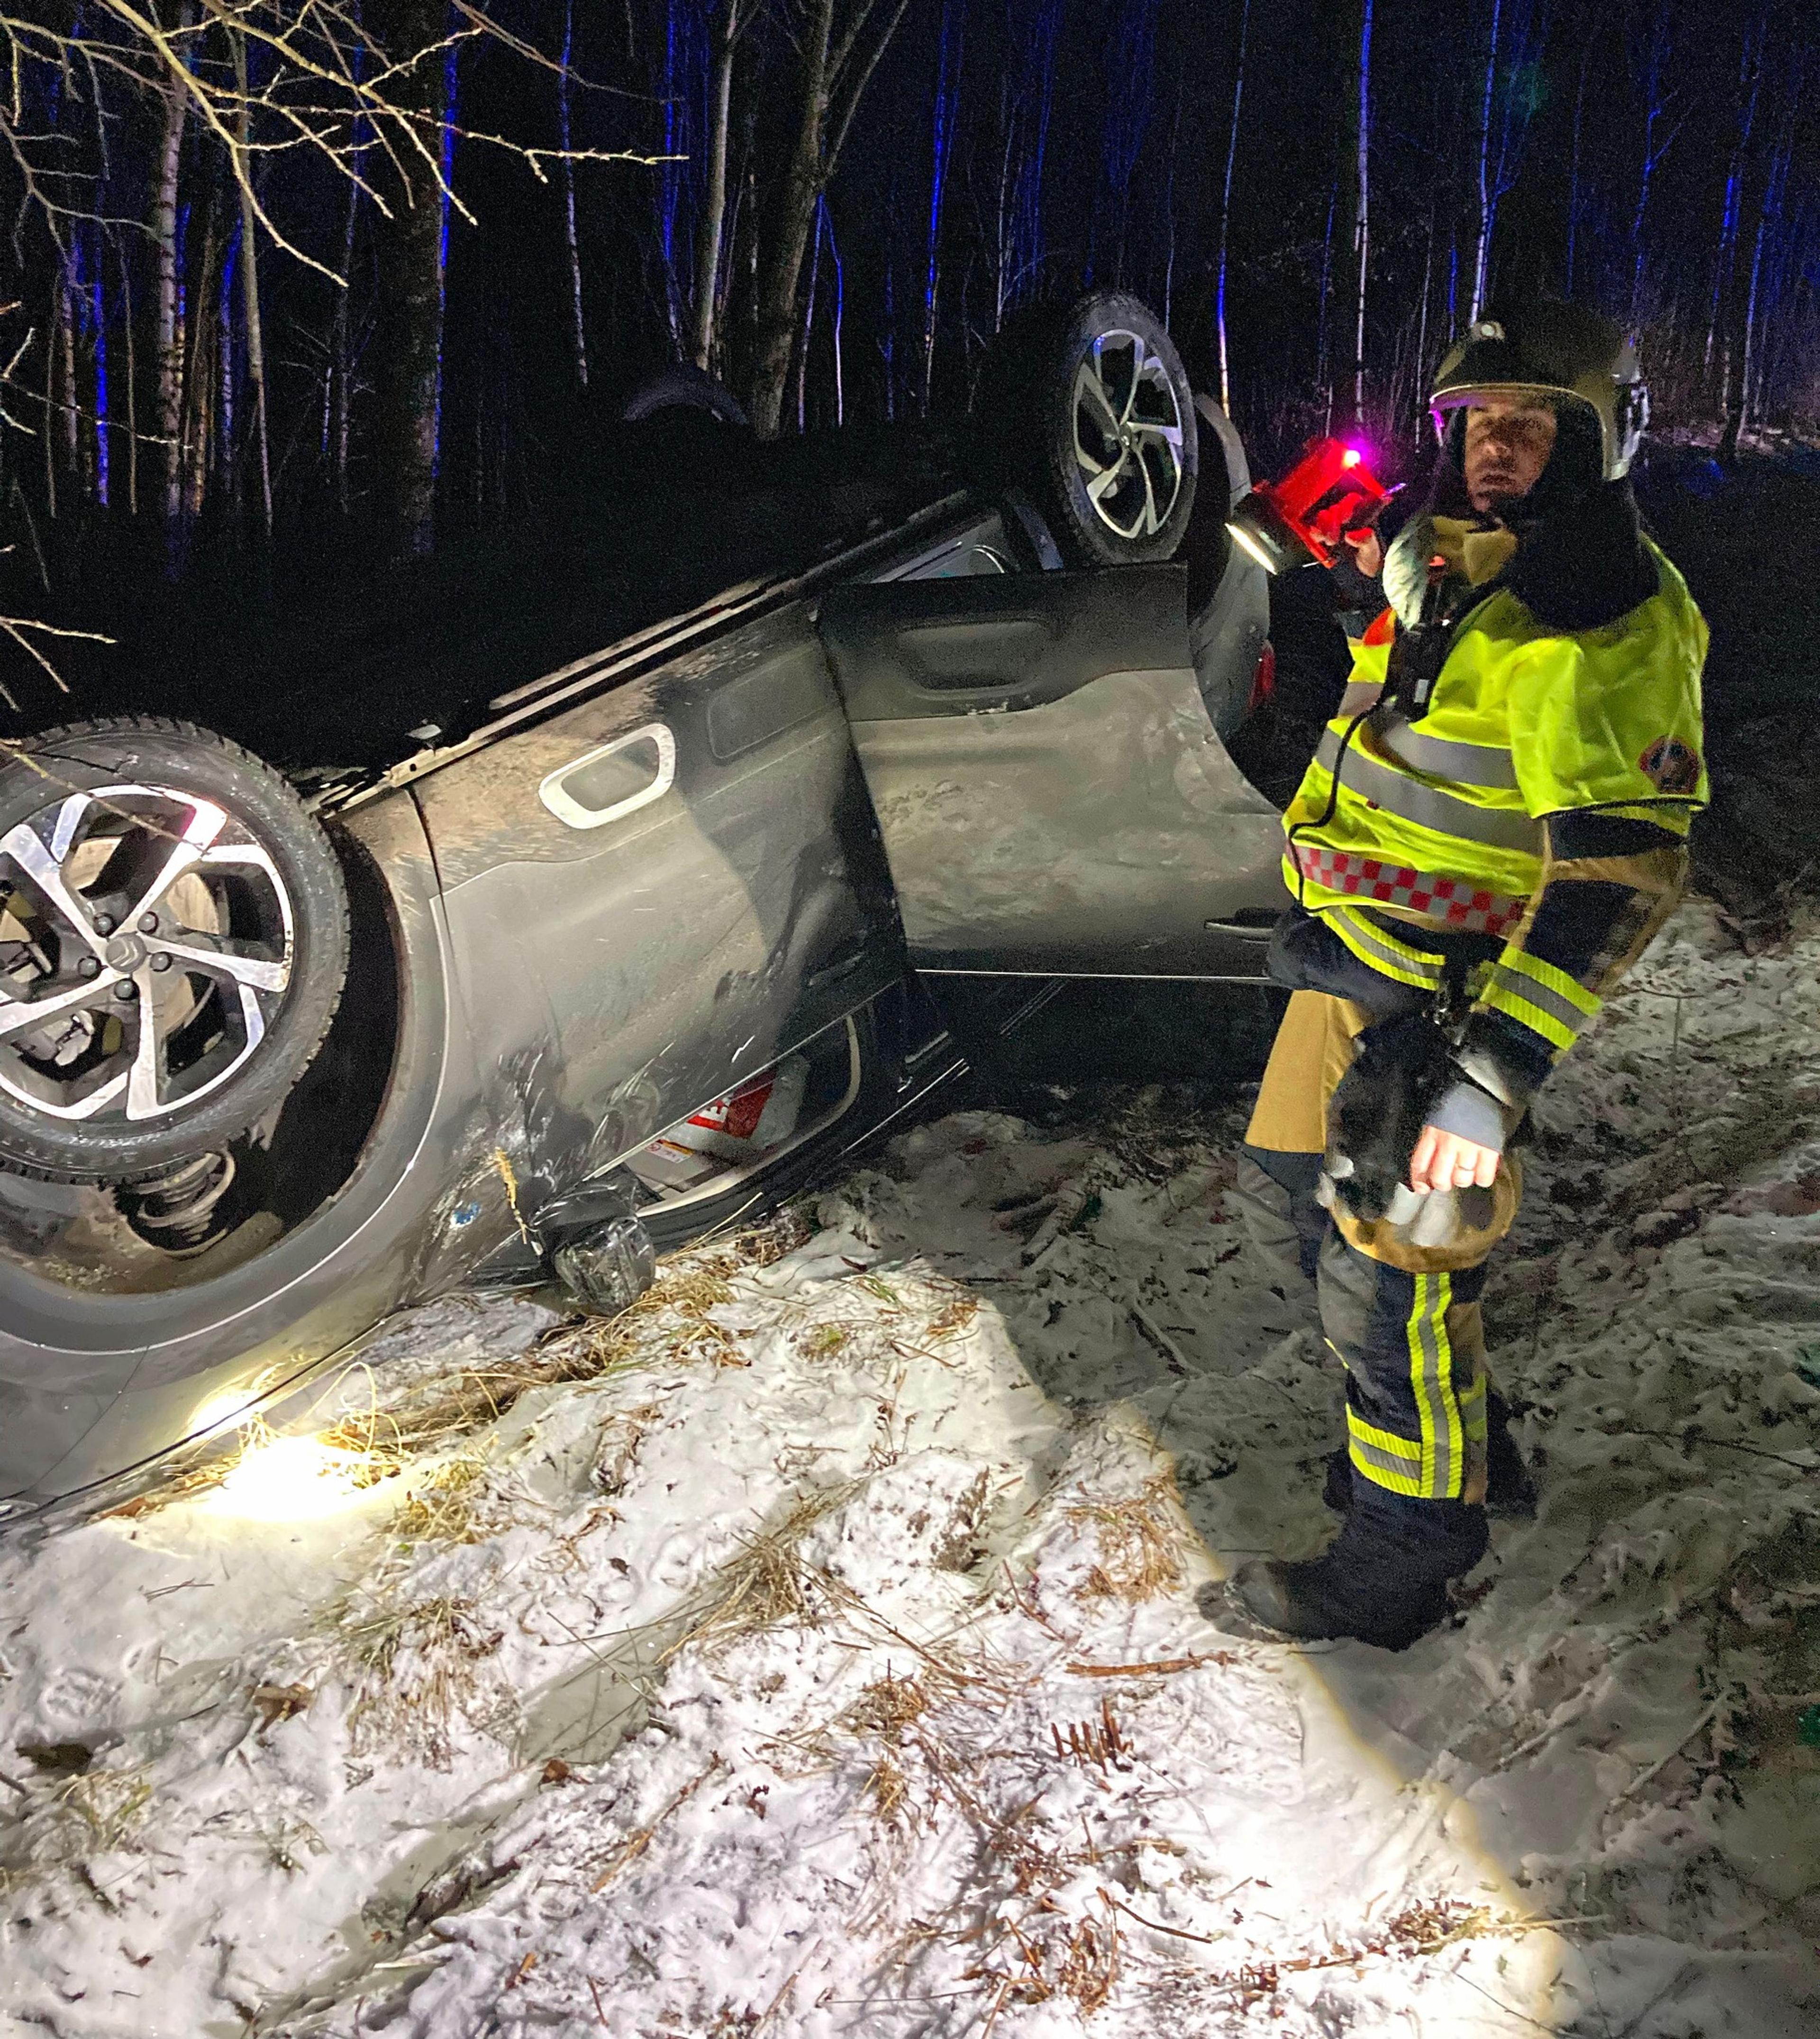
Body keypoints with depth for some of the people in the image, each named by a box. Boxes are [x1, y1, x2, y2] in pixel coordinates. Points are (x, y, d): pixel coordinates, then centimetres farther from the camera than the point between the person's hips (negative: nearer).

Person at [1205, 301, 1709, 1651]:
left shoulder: (1608, 624, -20)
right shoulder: (1449, 565, 9)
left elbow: (1620, 877, -26)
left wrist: (1492, 1074, -31)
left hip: (1444, 1004, -10)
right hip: (1350, 968, 10)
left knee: (1390, 1280, 0)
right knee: (1292, 1200, 20)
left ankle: (1404, 1564, 22)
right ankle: (1468, 1446, 39)